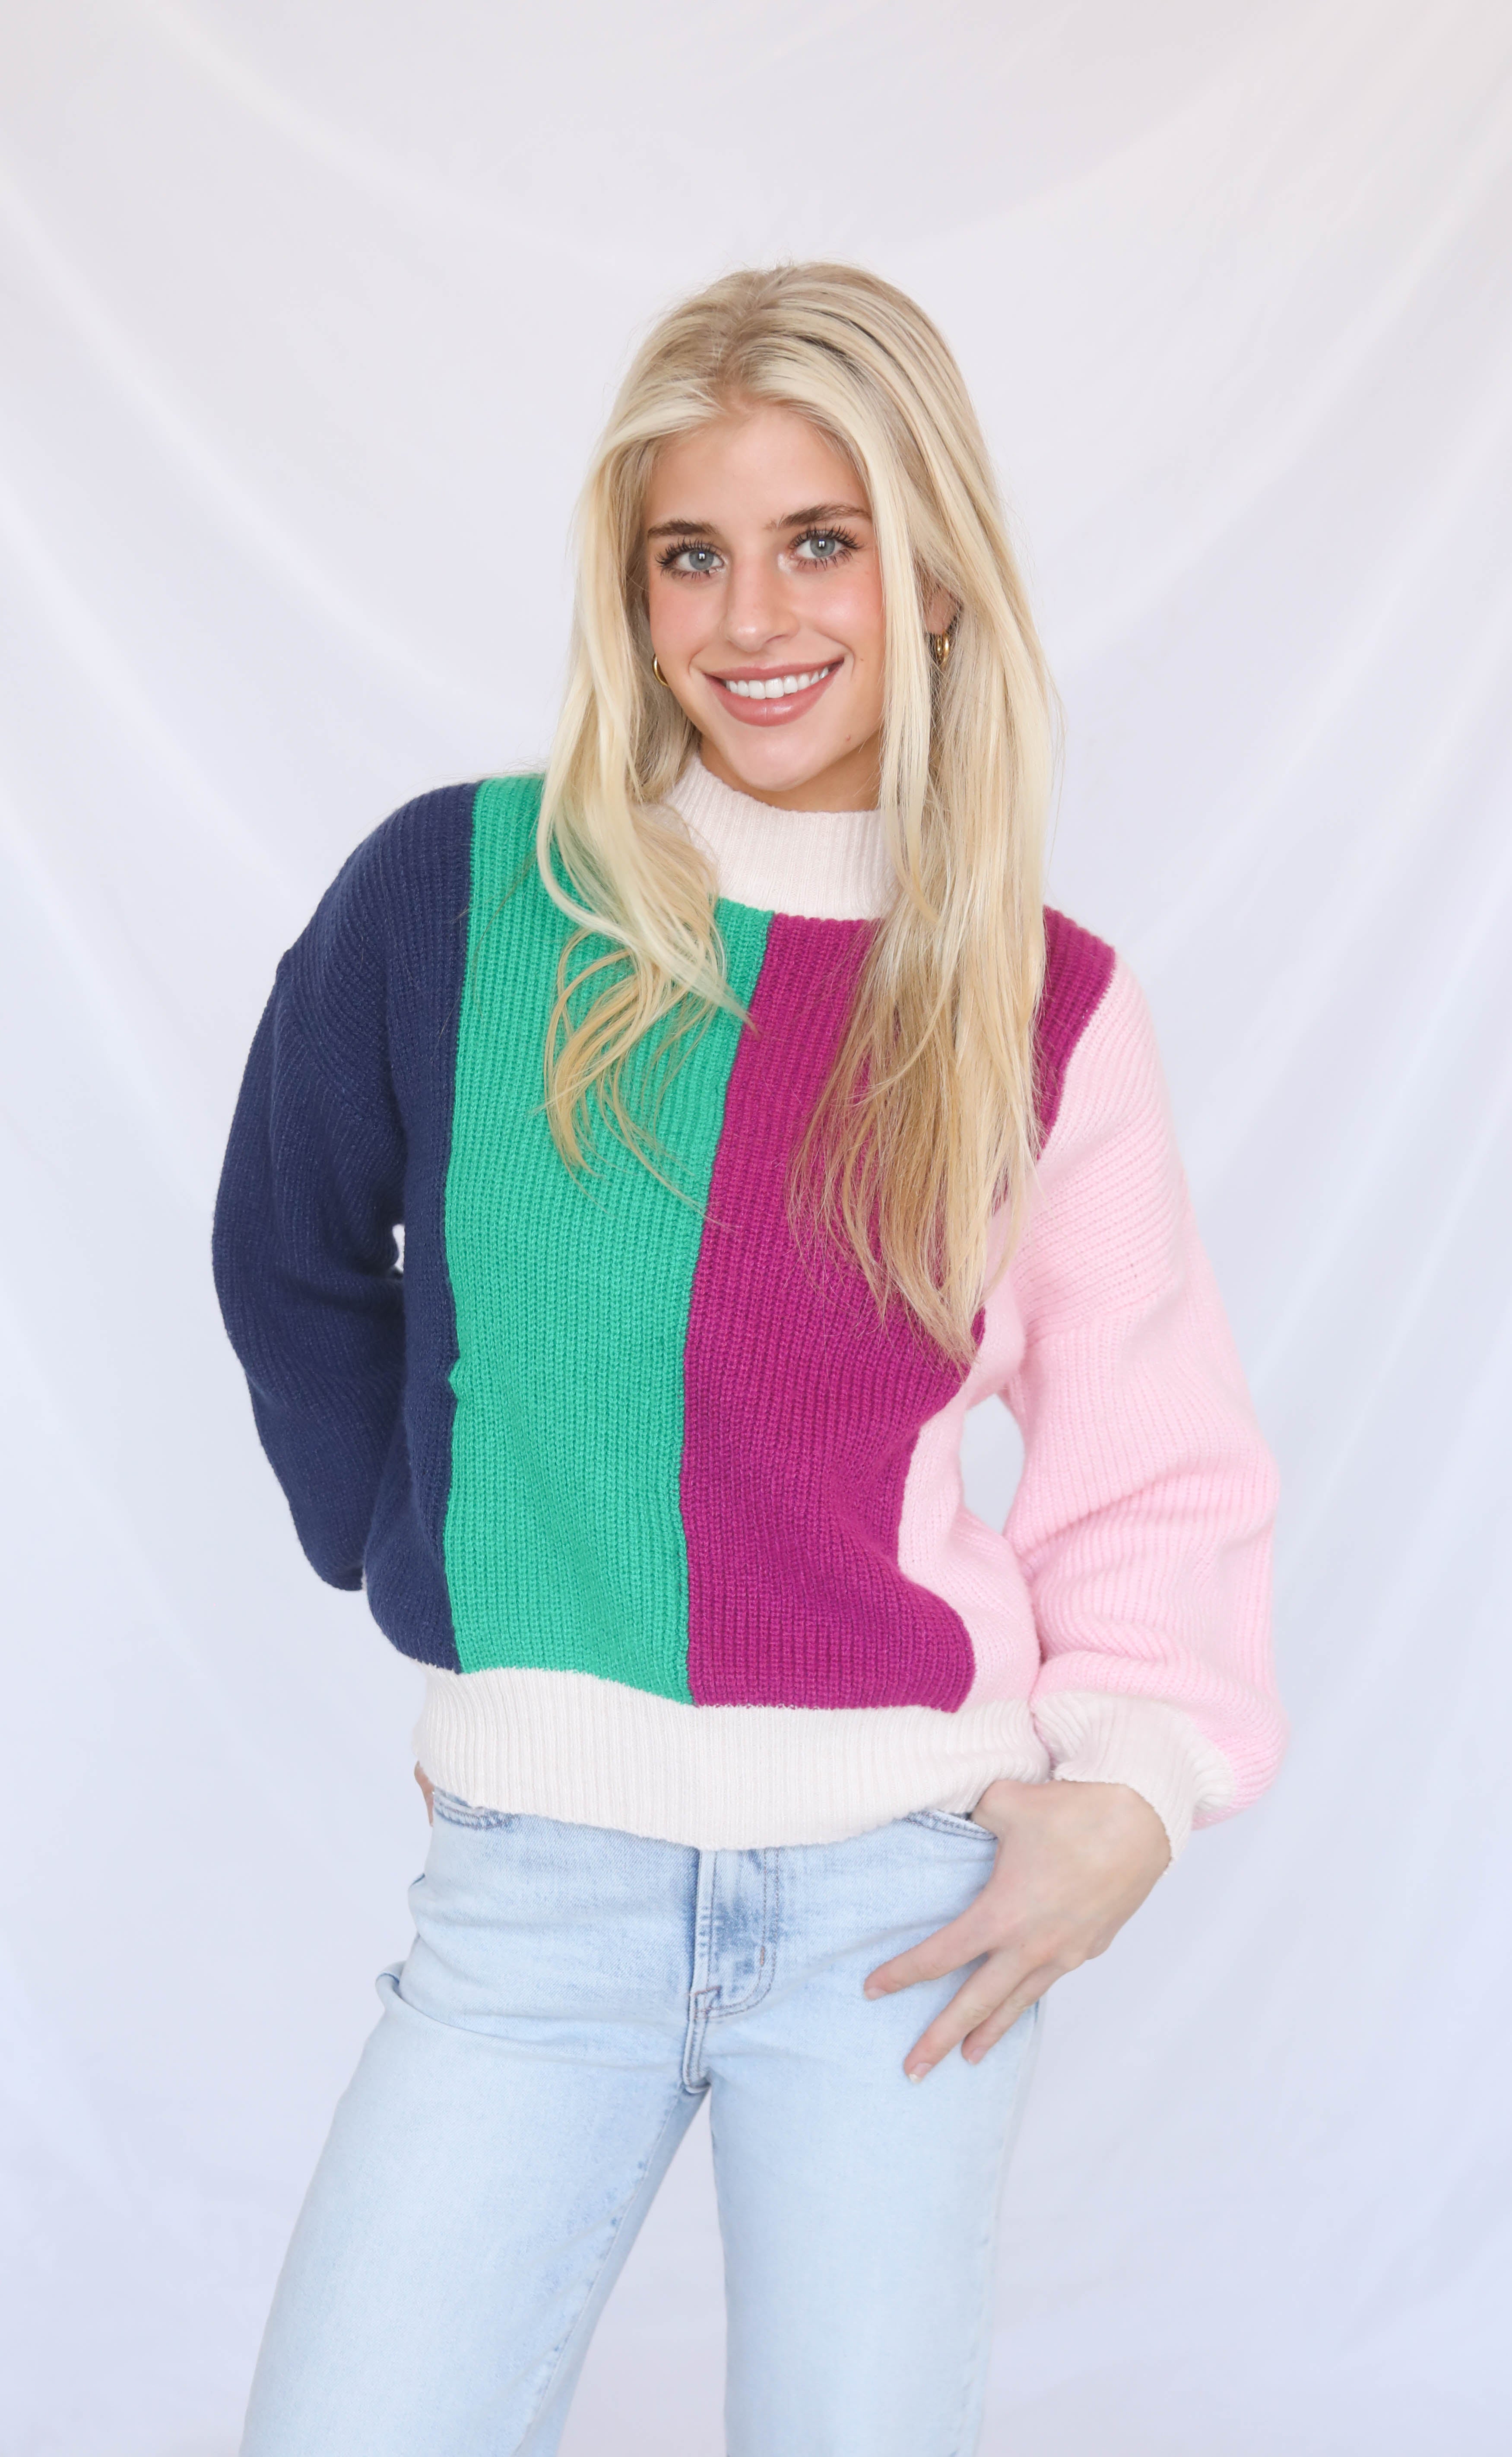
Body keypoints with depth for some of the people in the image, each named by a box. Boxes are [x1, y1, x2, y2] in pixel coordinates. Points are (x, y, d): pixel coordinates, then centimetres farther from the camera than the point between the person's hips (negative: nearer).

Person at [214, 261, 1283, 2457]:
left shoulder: (1047, 1008, -1)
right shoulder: (459, 895, -3)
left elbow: (1157, 1463, 5)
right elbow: (292, 1265, 12)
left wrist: (1139, 1786, -9)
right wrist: (430, 1581, 7)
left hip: (911, 1885, 0)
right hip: (539, 1874, 0)